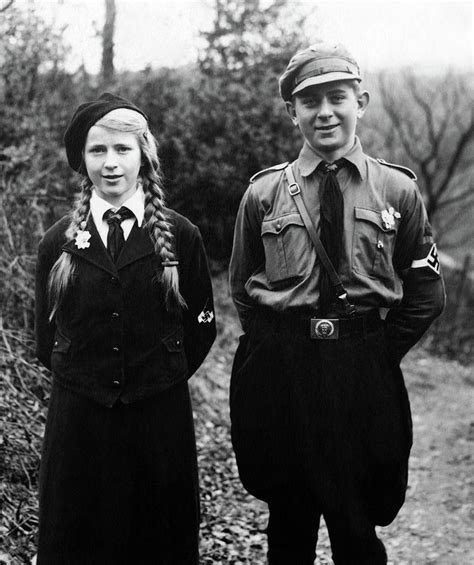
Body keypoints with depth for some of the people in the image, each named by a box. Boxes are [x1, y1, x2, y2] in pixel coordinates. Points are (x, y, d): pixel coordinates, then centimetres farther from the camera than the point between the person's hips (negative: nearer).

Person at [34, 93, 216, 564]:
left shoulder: (180, 236, -2)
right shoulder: (58, 241, 3)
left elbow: (201, 326, 6)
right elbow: (46, 336, 12)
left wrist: (162, 379, 4)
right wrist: (85, 379, 8)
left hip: (160, 418, -1)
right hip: (77, 419, 1)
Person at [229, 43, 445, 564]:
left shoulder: (397, 190, -1)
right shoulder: (264, 193, 2)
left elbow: (426, 294, 4)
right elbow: (242, 289, 11)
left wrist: (378, 354, 0)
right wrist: (279, 347, 2)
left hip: (367, 372, -1)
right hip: (280, 372, 1)